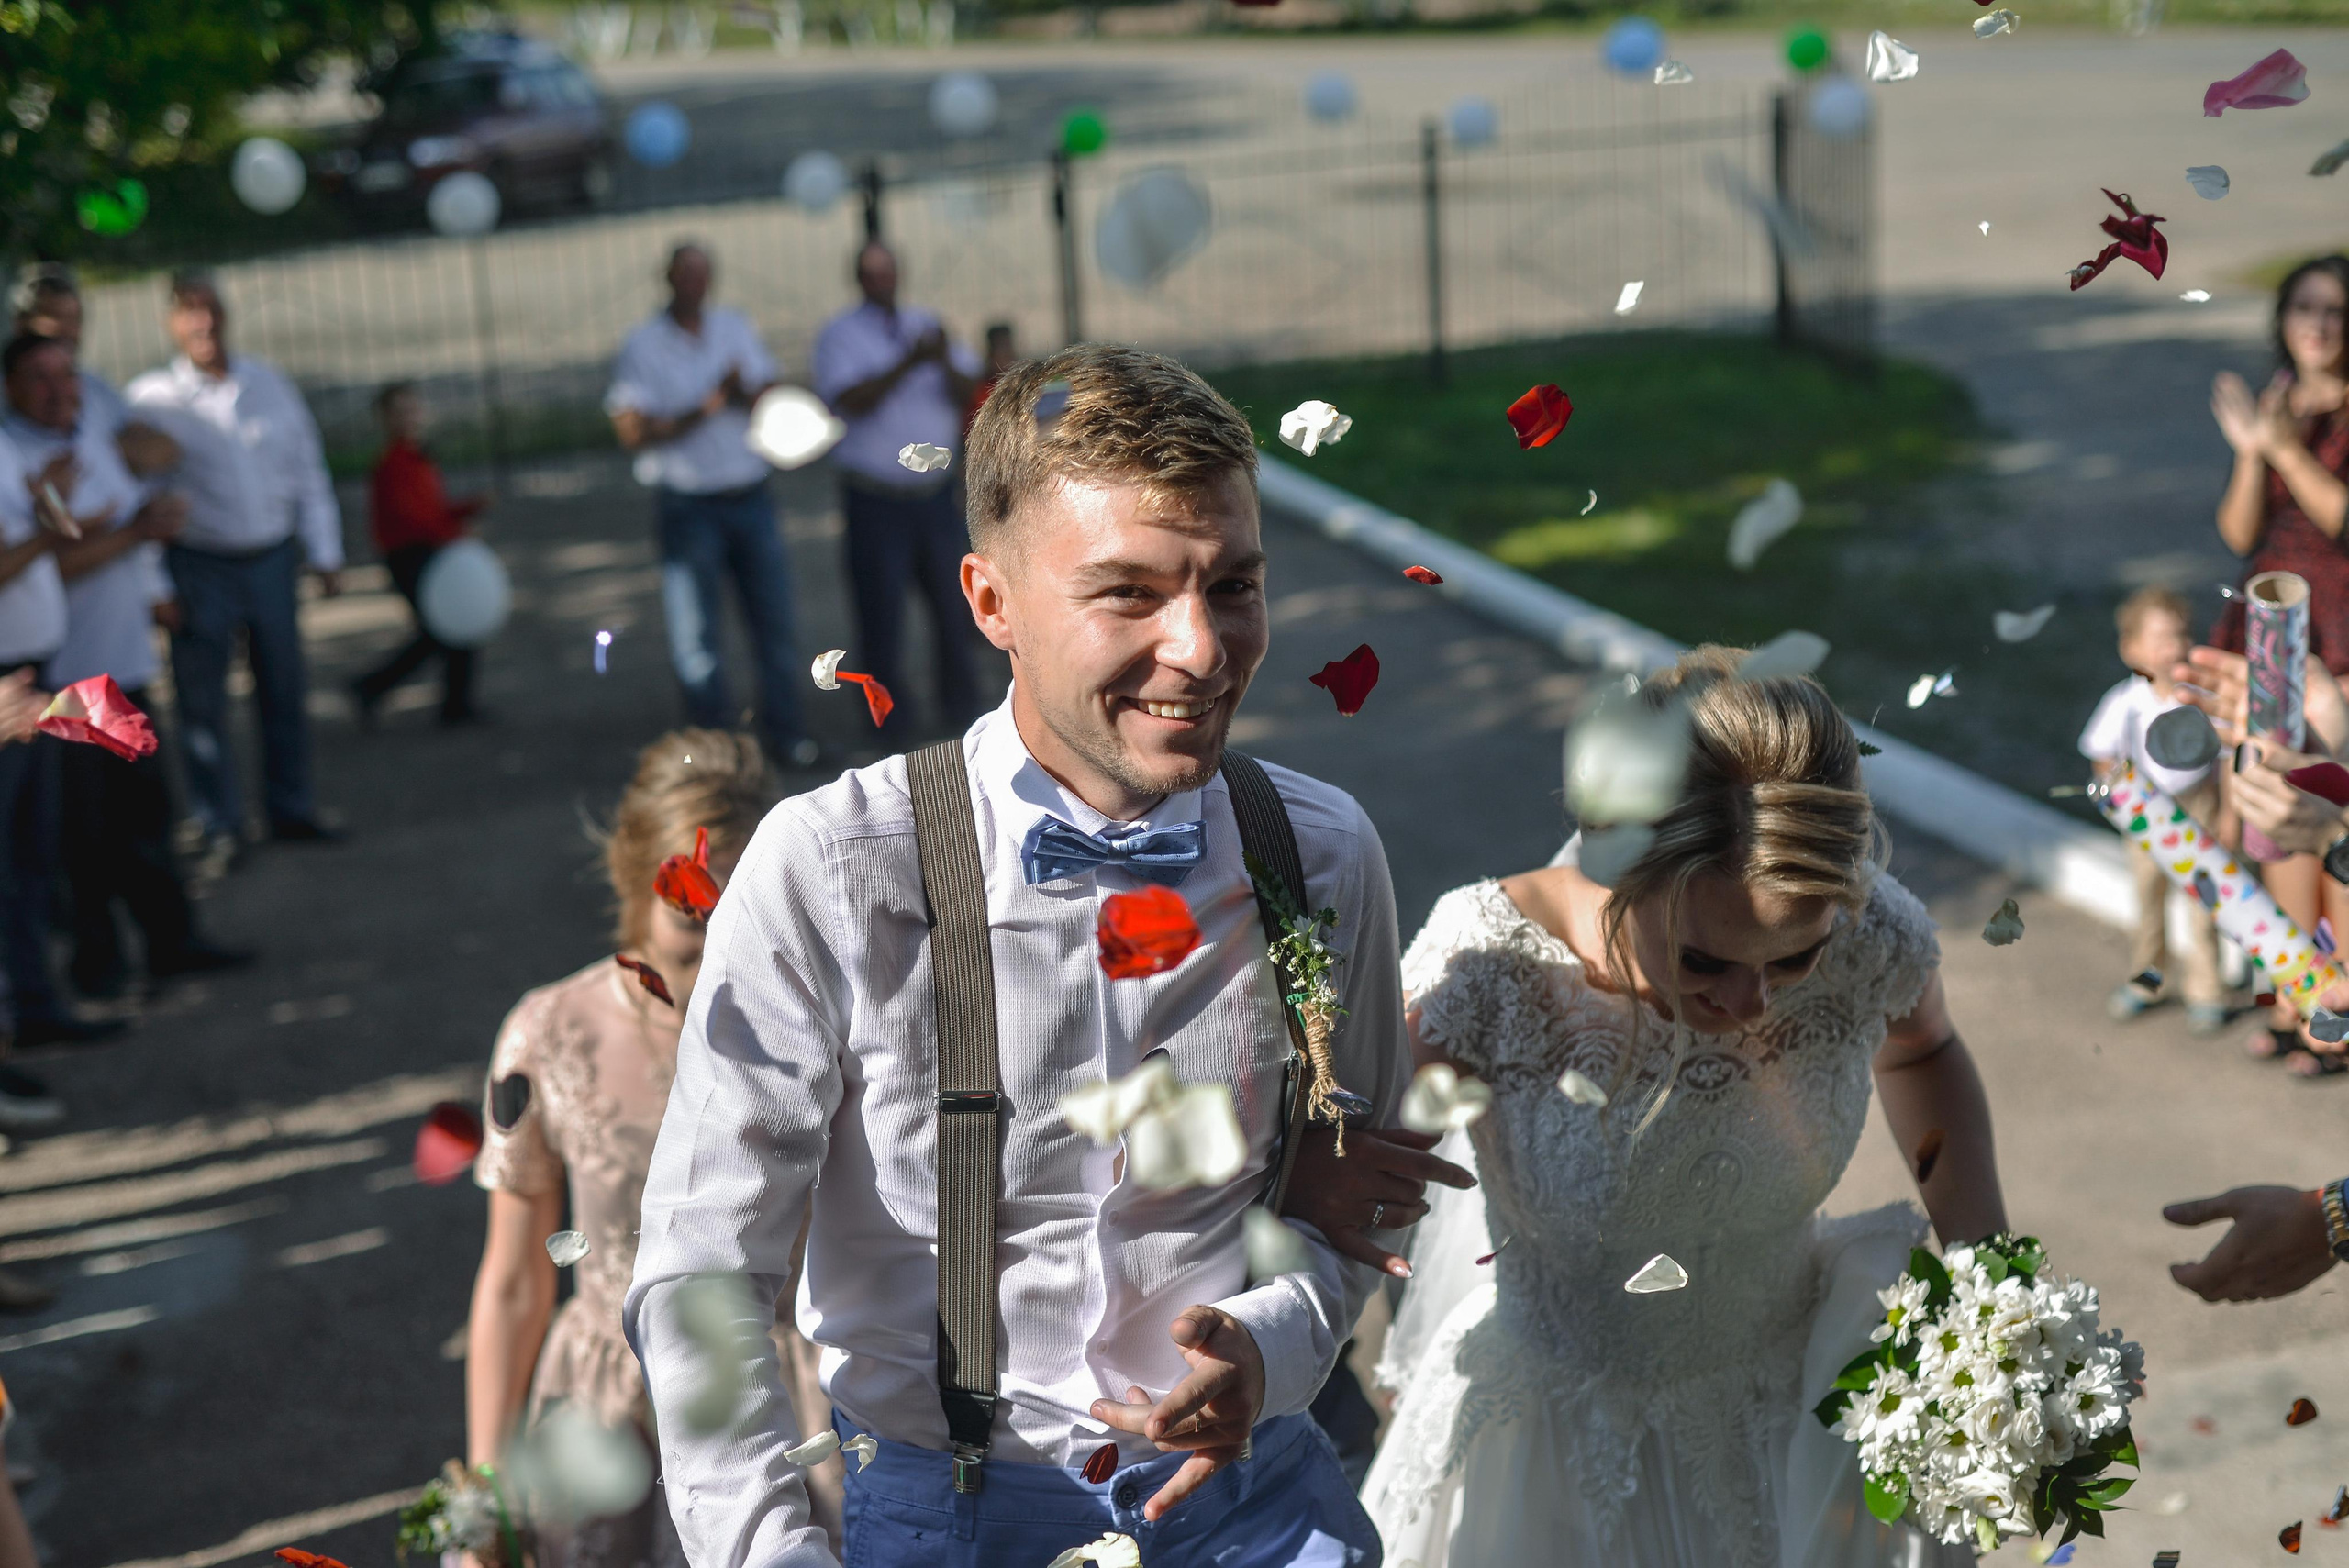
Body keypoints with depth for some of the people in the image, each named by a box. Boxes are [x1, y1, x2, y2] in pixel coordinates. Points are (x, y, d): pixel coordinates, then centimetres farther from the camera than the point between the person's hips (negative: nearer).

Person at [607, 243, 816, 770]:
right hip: (688, 504, -4)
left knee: (774, 616, 5)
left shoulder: (736, 327, 9)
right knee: (697, 633, 0)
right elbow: (634, 431, -11)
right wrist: (702, 411, -19)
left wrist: (742, 393, -16)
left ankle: (783, 729, 15)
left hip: (750, 496, 4)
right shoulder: (643, 346, -4)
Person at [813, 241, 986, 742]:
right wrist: (910, 362, -23)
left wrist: (945, 361, -14)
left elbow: (967, 394, 6)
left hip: (935, 493, 4)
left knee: (953, 601, 5)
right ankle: (894, 717, 7)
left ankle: (961, 706, 17)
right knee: (882, 612, -2)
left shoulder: (926, 324, 12)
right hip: (876, 501, -4)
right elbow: (853, 400, -16)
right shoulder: (839, 335, 0)